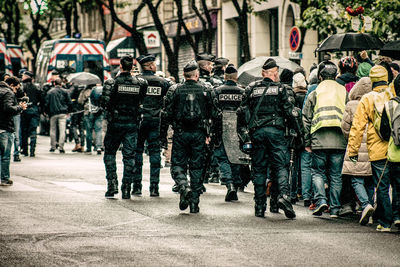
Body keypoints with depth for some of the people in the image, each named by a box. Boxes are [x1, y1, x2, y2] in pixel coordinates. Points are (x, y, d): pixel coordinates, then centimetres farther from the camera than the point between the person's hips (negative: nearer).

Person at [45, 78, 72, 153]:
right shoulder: (64, 91, 4)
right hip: (63, 113, 0)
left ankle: (53, 147, 14)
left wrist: (47, 112, 14)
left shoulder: (50, 92, 3)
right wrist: (68, 110, 17)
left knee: (53, 130, 11)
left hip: (53, 113, 0)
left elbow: (46, 104, 2)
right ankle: (61, 147, -10)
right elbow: (69, 103, 3)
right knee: (62, 130, -3)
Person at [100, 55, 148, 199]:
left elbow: (105, 102, -14)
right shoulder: (140, 83, -1)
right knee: (129, 155, 6)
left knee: (110, 153, 13)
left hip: (115, 122, -2)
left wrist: (111, 109, 4)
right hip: (132, 123, 2)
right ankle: (126, 189, 3)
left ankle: (112, 183, -1)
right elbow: (142, 102, 0)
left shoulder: (112, 82, -9)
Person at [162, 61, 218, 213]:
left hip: (180, 133, -1)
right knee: (197, 168, 8)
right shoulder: (206, 91, 1)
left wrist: (163, 132, 10)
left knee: (178, 165, 9)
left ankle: (184, 187, -21)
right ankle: (194, 203, 7)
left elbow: (167, 114, -2)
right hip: (199, 134, 1)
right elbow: (214, 115, 4)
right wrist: (209, 133, 16)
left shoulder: (175, 90, -2)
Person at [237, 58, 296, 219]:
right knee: (280, 166, -2)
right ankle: (284, 195, -26)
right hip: (276, 131, -2)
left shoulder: (251, 88, 10)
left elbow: (242, 112, 8)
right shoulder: (280, 89, 2)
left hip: (256, 132, 2)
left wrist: (243, 135, 12)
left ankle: (260, 207, 7)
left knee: (259, 169, 8)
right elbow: (289, 112, -4)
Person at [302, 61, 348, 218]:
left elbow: (306, 120, 4)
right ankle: (335, 209, 7)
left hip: (319, 141, -1)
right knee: (336, 175, 8)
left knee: (317, 172, 11)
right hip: (339, 141, 1)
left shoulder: (314, 94, 4)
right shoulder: (344, 93, 7)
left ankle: (321, 200, -9)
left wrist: (307, 143, 10)